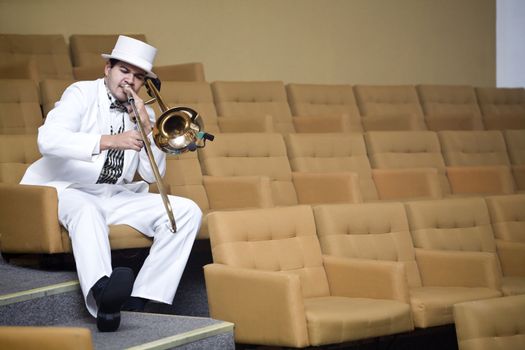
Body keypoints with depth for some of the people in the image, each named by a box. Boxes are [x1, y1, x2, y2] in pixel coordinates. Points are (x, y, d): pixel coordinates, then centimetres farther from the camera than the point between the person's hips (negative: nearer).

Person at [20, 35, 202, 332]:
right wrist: (109, 141, -30)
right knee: (85, 208, -40)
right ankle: (102, 295, -66)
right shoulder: (82, 94, -2)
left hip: (116, 197, 6)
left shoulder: (143, 114, 14)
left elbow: (152, 175, 7)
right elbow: (48, 140, -21)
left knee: (187, 211, -13)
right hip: (67, 191, -5)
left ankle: (138, 300, -23)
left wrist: (147, 127, -7)